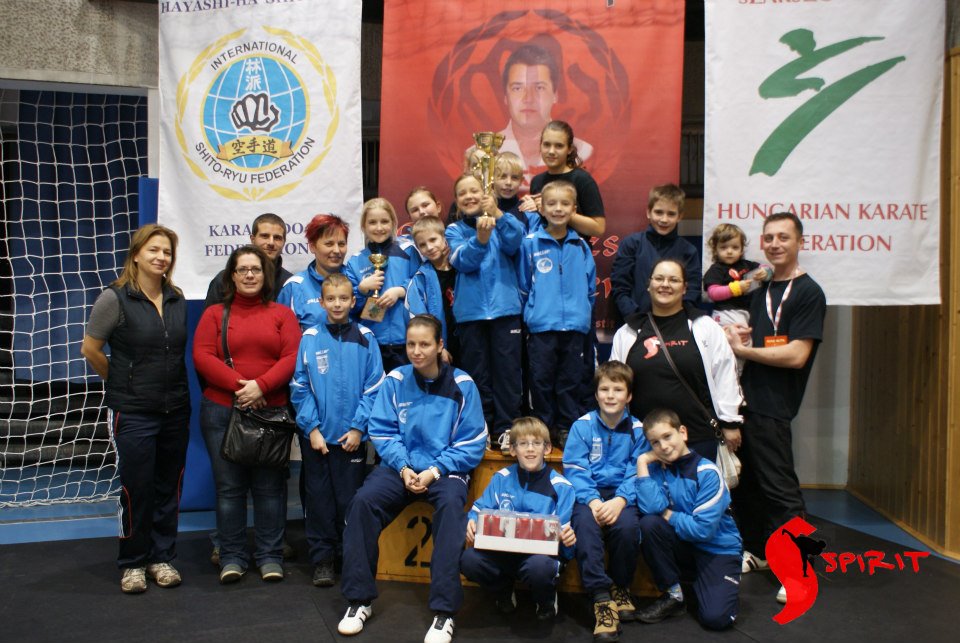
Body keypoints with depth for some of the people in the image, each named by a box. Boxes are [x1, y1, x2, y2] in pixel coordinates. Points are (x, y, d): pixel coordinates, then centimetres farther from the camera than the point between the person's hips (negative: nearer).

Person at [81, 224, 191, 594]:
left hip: (175, 410, 4)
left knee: (169, 487, 11)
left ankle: (162, 558, 25)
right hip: (133, 412, -4)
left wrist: (172, 385, 9)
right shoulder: (115, 298, -8)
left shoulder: (177, 300, 6)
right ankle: (132, 563, 20)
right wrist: (121, 382, 5)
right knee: (136, 489, 3)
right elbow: (90, 349, -2)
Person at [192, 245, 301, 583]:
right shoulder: (214, 314, 11)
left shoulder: (282, 314, 9)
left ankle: (270, 556, 15)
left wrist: (261, 386, -16)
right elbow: (202, 356, -2)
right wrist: (237, 384, -15)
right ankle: (232, 557, 15)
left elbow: (292, 357, -2)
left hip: (271, 411, 0)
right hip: (222, 411, 1)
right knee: (229, 486, 4)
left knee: (269, 486, 4)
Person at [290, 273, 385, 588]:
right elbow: (300, 388, -1)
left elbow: (373, 387, -2)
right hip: (317, 435, 1)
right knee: (319, 499, 9)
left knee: (350, 499, 8)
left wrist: (358, 427, -8)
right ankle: (322, 558, 21)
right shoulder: (310, 338, -1)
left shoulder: (365, 339, -2)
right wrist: (312, 427, -7)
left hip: (351, 435, 0)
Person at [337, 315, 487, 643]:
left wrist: (435, 471, -16)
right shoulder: (395, 381, 1)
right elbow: (382, 431, 1)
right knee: (363, 501, -24)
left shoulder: (461, 385, -4)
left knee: (450, 505, -34)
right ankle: (360, 599, -8)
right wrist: (403, 467, -15)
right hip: (401, 465, 3)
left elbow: (471, 443, -5)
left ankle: (444, 611, -27)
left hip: (446, 468, -2)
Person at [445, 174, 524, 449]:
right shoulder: (454, 230, 7)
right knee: (476, 373, 6)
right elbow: (462, 260, -12)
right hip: (470, 311, 0)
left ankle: (506, 429, 8)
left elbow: (514, 242, -14)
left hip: (505, 307, 0)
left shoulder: (503, 222, 8)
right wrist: (480, 238, -30)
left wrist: (497, 213, -28)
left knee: (508, 370, 0)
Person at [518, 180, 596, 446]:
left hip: (575, 326, 2)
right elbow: (523, 285, 6)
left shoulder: (580, 246, 6)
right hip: (541, 326, -2)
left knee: (570, 380, 9)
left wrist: (582, 313, 8)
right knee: (542, 380, 4)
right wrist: (531, 313, 6)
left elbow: (590, 286, 14)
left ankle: (567, 428, 20)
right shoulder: (530, 243, -1)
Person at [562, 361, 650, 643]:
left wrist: (620, 500, -21)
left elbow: (638, 474, -3)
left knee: (627, 526, -30)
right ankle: (602, 598, -23)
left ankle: (620, 587, 0)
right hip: (588, 495, -1)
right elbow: (575, 470, -5)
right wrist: (593, 501, -21)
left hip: (622, 495, 1)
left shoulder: (637, 429, 4)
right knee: (585, 523, -33)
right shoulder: (583, 426, 1)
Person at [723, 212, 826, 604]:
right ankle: (757, 551, 30)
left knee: (779, 488, -4)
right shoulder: (763, 290, 16)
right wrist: (736, 332, 4)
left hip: (772, 408, -8)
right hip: (746, 400, 8)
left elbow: (796, 355, -17)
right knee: (745, 482, 15)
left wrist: (742, 349, -10)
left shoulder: (808, 293, -8)